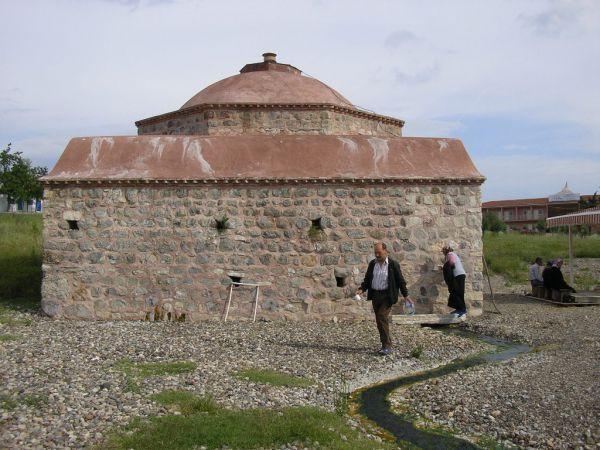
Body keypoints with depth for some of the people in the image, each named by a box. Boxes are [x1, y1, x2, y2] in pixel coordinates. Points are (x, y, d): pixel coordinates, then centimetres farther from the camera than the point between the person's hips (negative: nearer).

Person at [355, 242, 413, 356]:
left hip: (387, 296, -5)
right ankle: (387, 343, 19)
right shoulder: (372, 264, 8)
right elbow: (367, 279, 14)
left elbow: (400, 281, 1)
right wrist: (362, 289, -3)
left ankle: (387, 346, -12)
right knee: (379, 321, 7)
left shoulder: (393, 264, -4)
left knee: (382, 318, -16)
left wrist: (405, 295, -5)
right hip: (375, 295, 5)